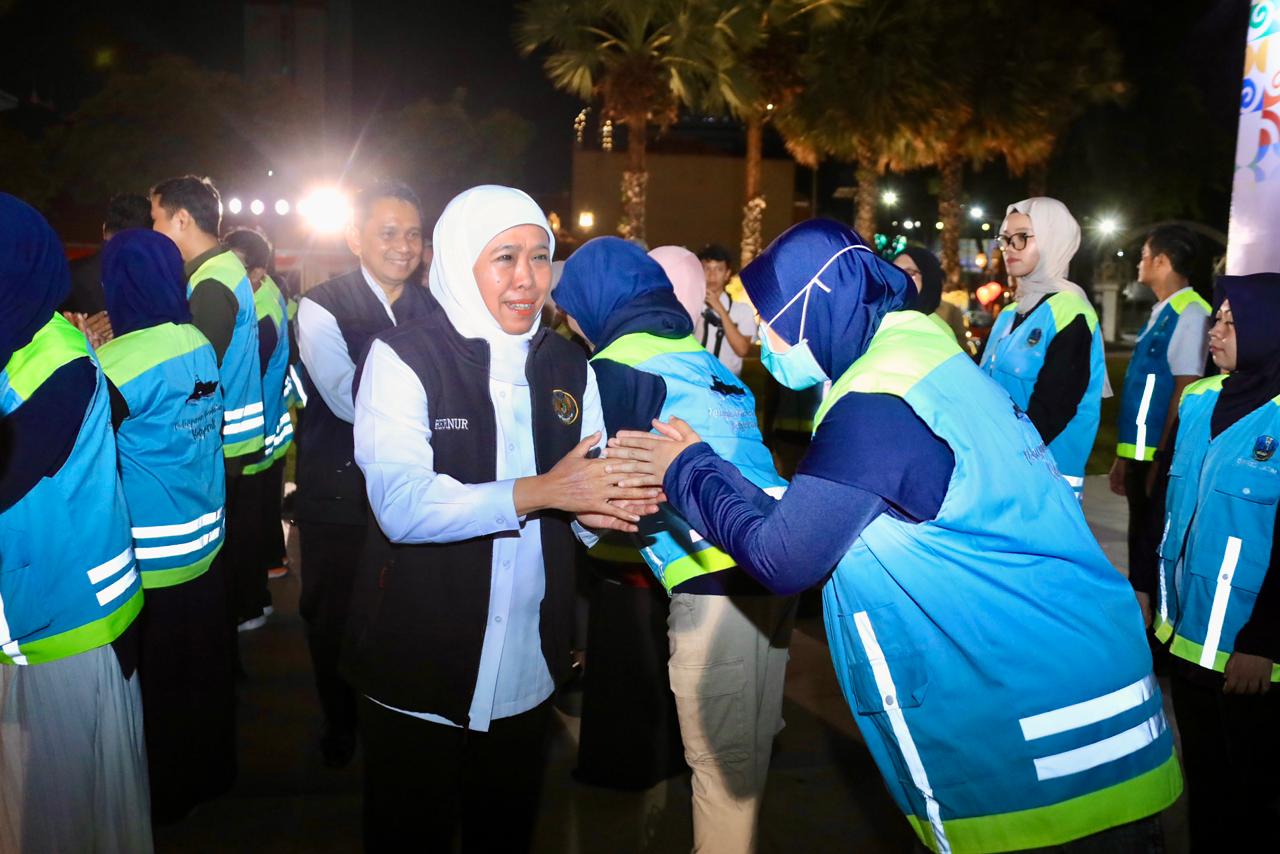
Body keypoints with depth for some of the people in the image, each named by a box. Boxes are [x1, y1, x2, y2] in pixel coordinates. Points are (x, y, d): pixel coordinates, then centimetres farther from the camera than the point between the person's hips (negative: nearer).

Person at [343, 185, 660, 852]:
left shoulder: (568, 366, 5)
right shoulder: (403, 358, -11)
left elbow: (586, 509, 5)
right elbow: (402, 506, -23)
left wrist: (606, 508, -18)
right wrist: (540, 491, -29)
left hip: (528, 672, 4)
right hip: (418, 671, -4)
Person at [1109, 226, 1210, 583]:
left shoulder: (1189, 313, -14)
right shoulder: (1161, 312, 13)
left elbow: (1185, 392, -17)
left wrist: (1160, 460, -17)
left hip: (1159, 457, -9)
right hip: (1139, 454, 9)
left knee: (1156, 551, 0)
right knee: (1141, 548, 16)